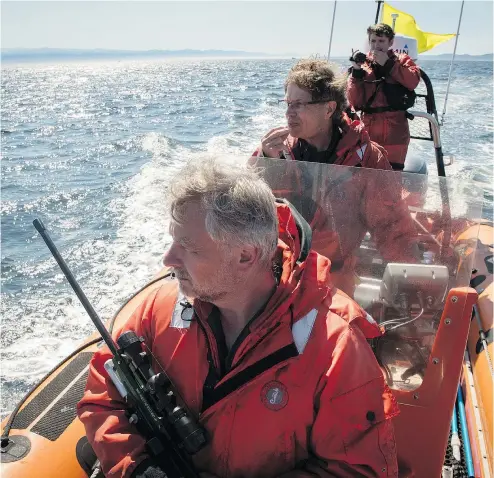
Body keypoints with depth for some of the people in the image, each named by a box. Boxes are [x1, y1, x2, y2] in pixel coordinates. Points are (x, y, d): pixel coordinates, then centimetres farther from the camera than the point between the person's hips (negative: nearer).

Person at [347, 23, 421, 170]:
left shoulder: (401, 60, 10)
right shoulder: (362, 64, 12)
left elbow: (413, 81, -12)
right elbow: (355, 101, 3)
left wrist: (388, 64, -9)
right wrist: (356, 72, -6)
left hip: (394, 131, -2)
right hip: (368, 131, 2)